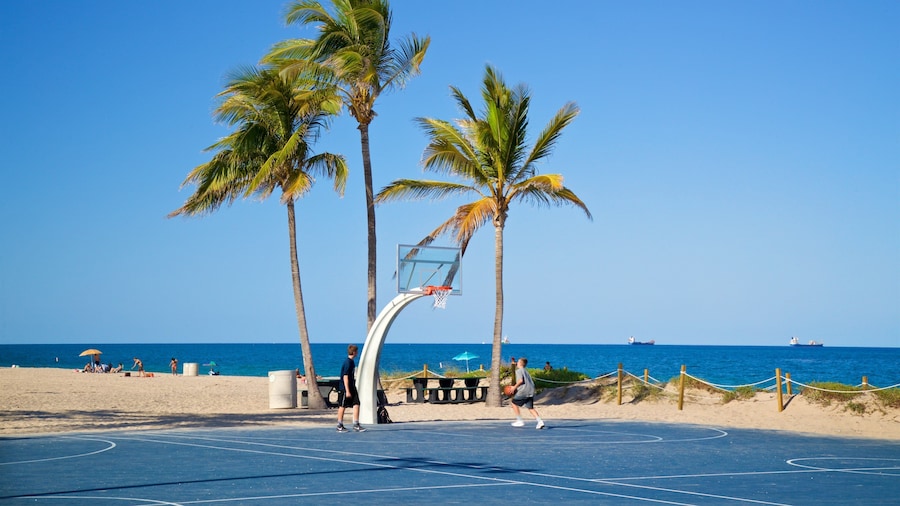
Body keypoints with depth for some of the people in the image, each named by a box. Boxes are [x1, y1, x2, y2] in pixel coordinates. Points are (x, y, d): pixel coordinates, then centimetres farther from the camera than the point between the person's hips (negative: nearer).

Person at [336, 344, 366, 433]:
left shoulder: (352, 362, 12)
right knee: (342, 406, 1)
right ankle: (340, 426, 10)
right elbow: (345, 377, -20)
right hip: (344, 389, -9)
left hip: (352, 388, 9)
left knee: (356, 404, 0)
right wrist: (347, 391, -22)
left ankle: (356, 425, 2)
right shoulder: (347, 363, -17)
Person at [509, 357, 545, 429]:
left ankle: (519, 421, 8)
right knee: (530, 408, 7)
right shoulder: (526, 371, 24)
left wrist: (514, 387, -6)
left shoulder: (518, 371, -2)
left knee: (514, 403, 11)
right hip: (531, 391, 8)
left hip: (523, 391, -7)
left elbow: (520, 380, -18)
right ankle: (540, 421, -13)